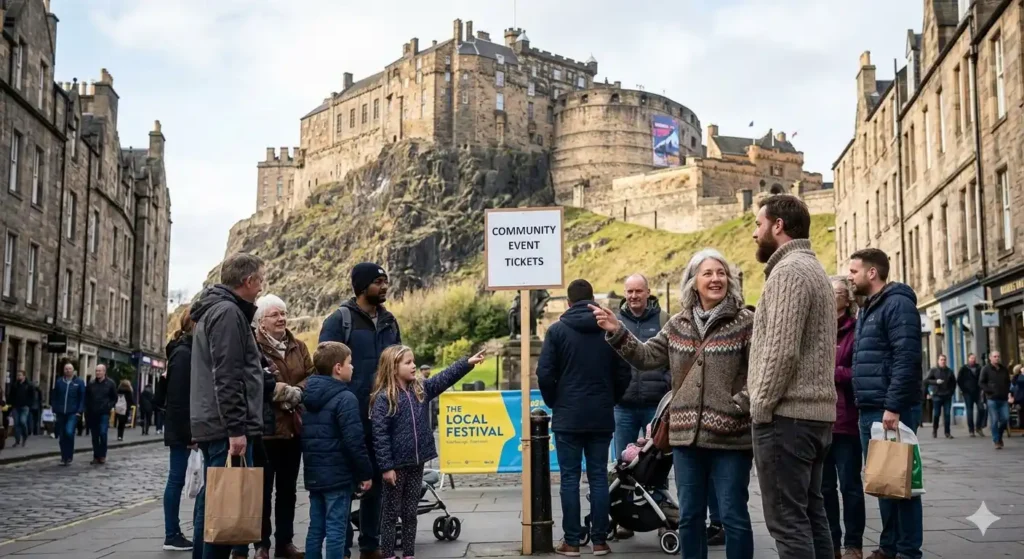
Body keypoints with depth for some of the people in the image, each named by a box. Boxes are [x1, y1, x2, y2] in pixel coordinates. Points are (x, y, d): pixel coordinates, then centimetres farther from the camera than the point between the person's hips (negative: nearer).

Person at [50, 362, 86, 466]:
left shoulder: (79, 382, 2)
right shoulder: (59, 382, 8)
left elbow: (82, 398, 0)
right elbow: (54, 397, 10)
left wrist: (79, 411, -8)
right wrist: (55, 409, 2)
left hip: (73, 413, -3)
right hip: (61, 413, 3)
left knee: (69, 433, -19)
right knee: (62, 436, 6)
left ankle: (69, 456, -5)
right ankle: (64, 458, 17)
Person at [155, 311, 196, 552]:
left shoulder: (189, 351, 14)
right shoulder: (183, 353, -13)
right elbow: (178, 397, -19)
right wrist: (188, 433, -20)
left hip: (186, 429, 9)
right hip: (182, 430, -9)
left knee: (177, 479, 10)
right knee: (177, 479, -3)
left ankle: (174, 533, 15)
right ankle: (172, 535, 3)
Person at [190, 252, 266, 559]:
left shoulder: (212, 310, 20)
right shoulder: (228, 312, -13)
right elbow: (227, 378, -20)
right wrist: (236, 429, -21)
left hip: (210, 424, 10)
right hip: (225, 426, -10)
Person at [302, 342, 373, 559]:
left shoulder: (308, 395, 11)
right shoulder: (345, 398, -15)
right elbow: (354, 441, -19)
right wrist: (365, 472, -10)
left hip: (313, 474, 8)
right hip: (338, 474, -8)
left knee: (316, 528, 13)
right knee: (336, 529, -3)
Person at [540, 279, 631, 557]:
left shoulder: (557, 330, -4)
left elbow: (545, 373, -7)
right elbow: (623, 373, 3)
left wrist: (554, 403, 9)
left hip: (568, 416, -2)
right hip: (602, 416, 2)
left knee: (570, 478, 2)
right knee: (598, 477, 6)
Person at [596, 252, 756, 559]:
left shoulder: (744, 322, -5)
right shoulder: (678, 324, 10)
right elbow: (646, 356, 11)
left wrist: (736, 408, -16)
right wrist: (618, 333, -1)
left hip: (730, 438, -5)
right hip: (687, 435, 5)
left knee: (733, 516, 2)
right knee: (689, 516, 13)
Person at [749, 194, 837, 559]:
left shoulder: (788, 271, -12)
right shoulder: (813, 268, 19)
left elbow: (781, 351, -20)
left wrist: (760, 407, -13)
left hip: (786, 415, -10)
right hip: (816, 413, 10)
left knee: (787, 521, -7)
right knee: (810, 514, 13)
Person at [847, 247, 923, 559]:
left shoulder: (897, 304, -10)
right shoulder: (867, 310, 19)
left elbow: (906, 358, -19)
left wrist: (893, 406, -23)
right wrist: (864, 404, 15)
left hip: (891, 410, -9)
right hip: (870, 410, 9)